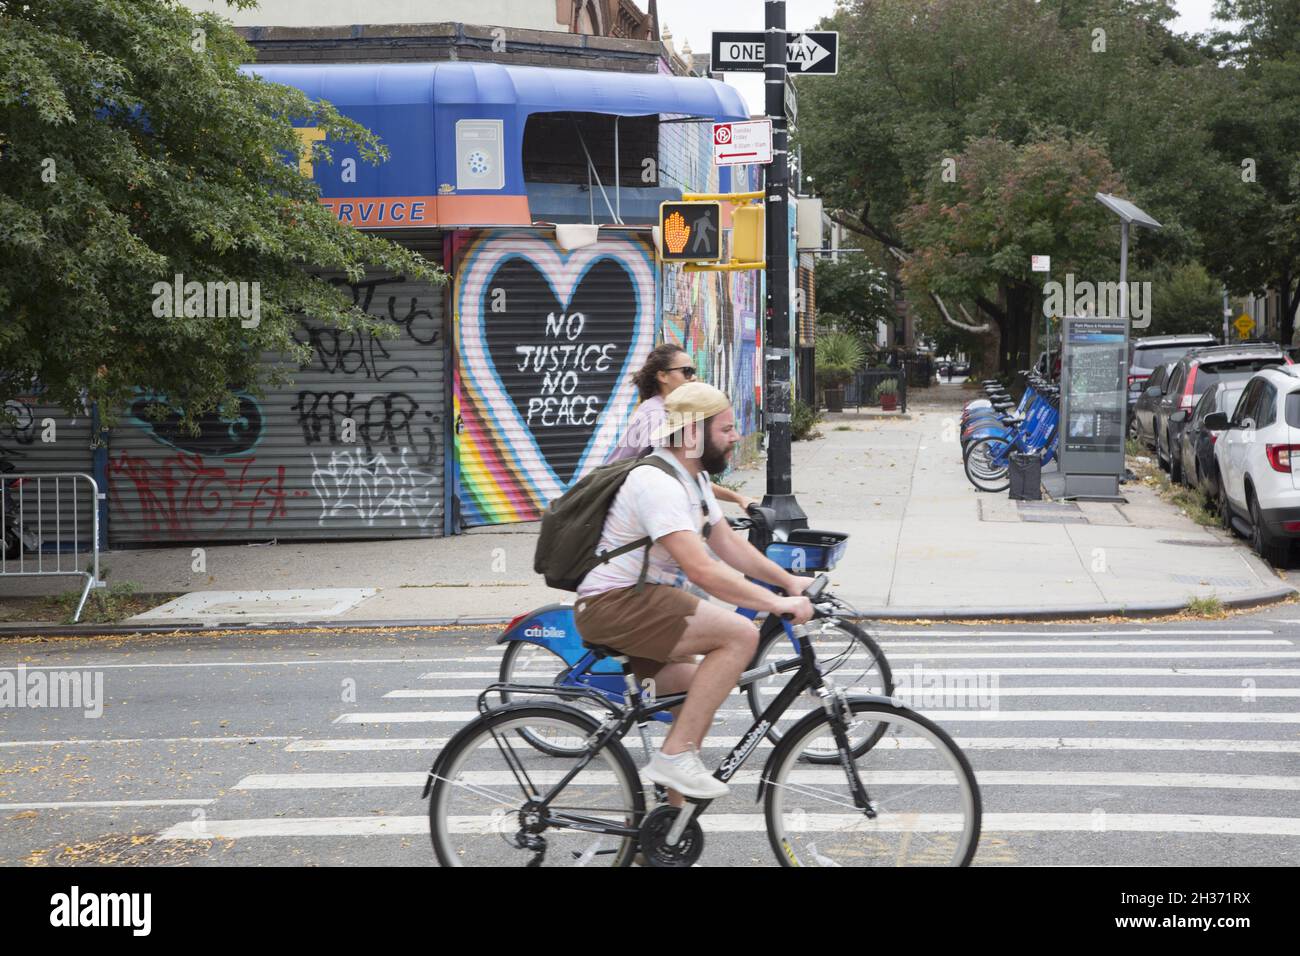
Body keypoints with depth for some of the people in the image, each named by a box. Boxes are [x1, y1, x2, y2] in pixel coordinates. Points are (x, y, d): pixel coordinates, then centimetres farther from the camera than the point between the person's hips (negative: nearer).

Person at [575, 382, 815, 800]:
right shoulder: (658, 483, -21)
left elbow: (729, 544, 17)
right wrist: (775, 603, -28)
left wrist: (790, 581, 6)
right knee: (741, 633, -23)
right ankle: (675, 757, -21)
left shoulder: (693, 479, 14)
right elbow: (701, 569, -29)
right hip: (614, 606, -11)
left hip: (641, 602, 11)